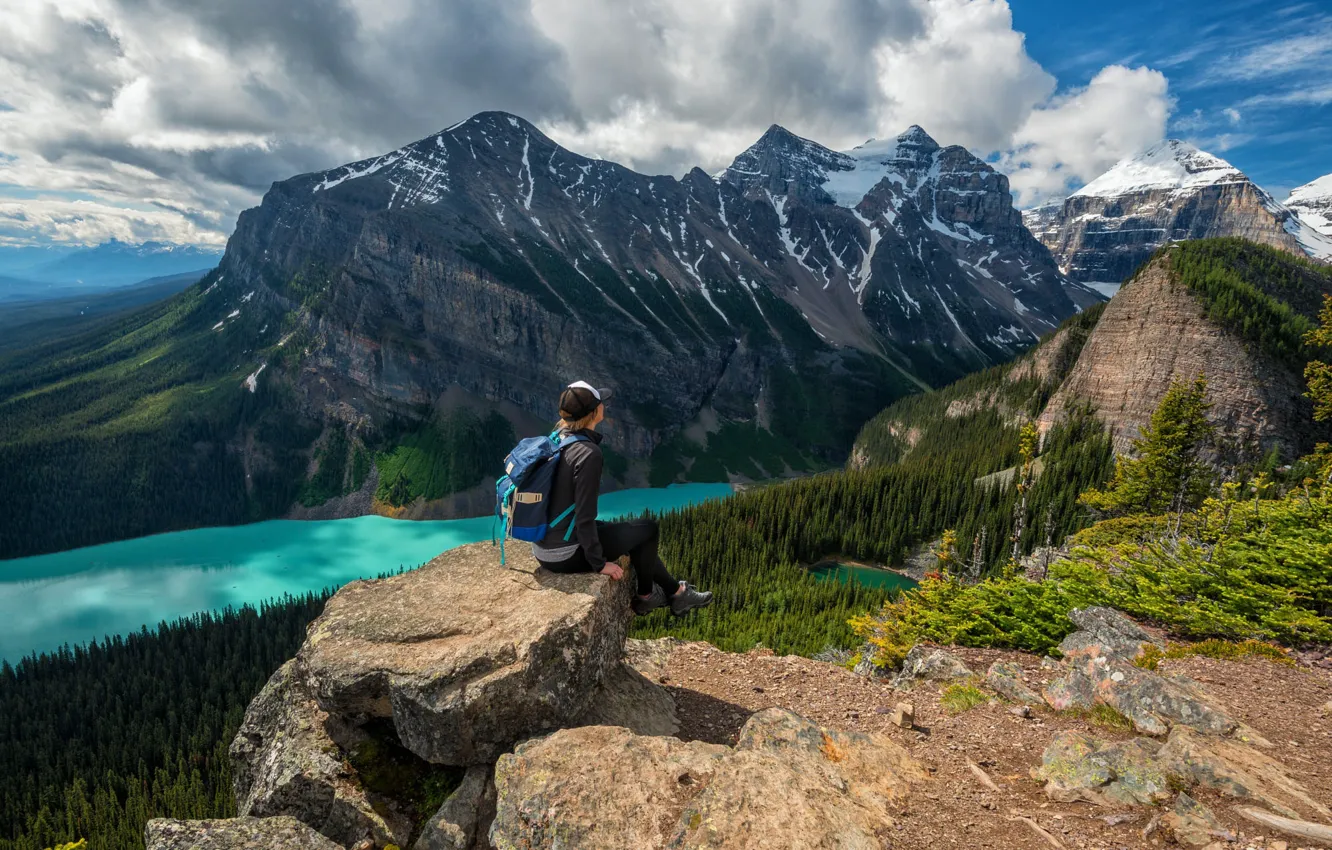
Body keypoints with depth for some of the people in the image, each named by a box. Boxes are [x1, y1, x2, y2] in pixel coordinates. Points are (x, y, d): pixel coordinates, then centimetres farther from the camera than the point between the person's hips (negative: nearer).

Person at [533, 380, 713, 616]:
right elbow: (585, 517, -23)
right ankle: (645, 596, 30)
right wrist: (599, 563, -11)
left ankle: (676, 593, 33)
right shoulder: (588, 453, -24)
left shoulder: (557, 440, 2)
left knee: (633, 532, 22)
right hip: (565, 555, -8)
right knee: (648, 528, 9)